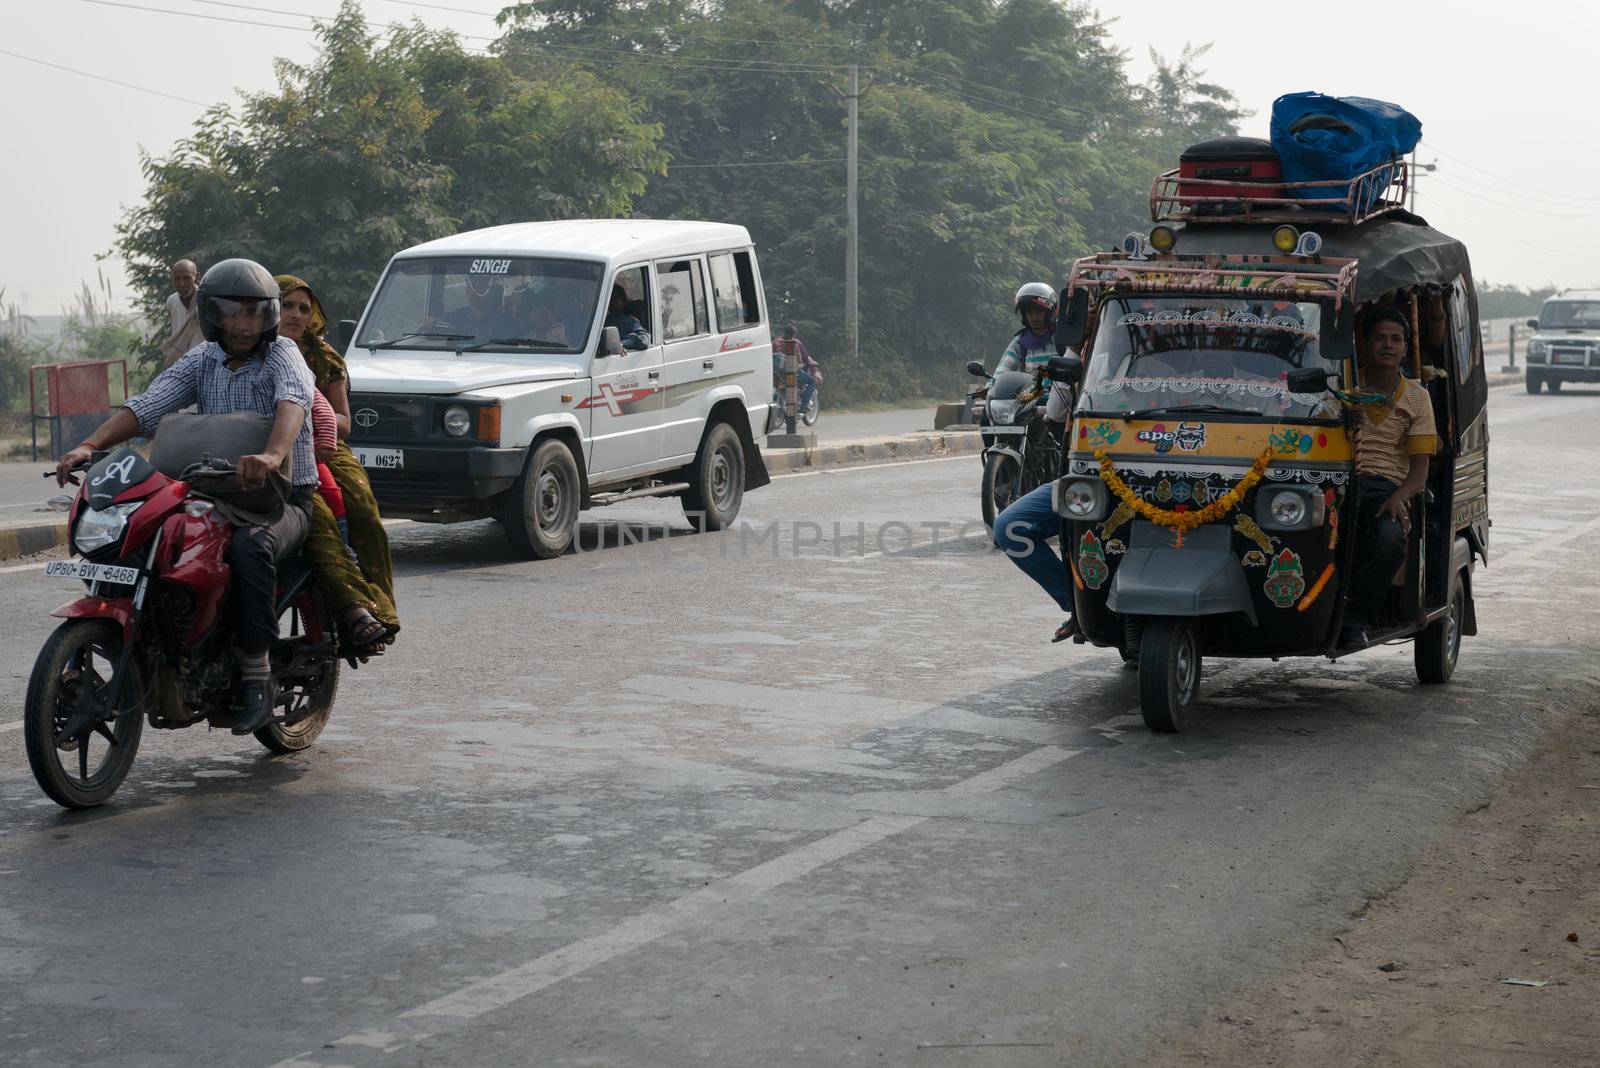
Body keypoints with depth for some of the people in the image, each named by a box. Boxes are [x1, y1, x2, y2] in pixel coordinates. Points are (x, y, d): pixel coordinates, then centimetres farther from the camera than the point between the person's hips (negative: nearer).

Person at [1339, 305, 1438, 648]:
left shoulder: (1416, 397, 14)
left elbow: (1419, 469, 7)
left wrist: (1398, 498, -15)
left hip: (1386, 487, 1)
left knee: (1390, 538, -37)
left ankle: (1354, 616, -20)